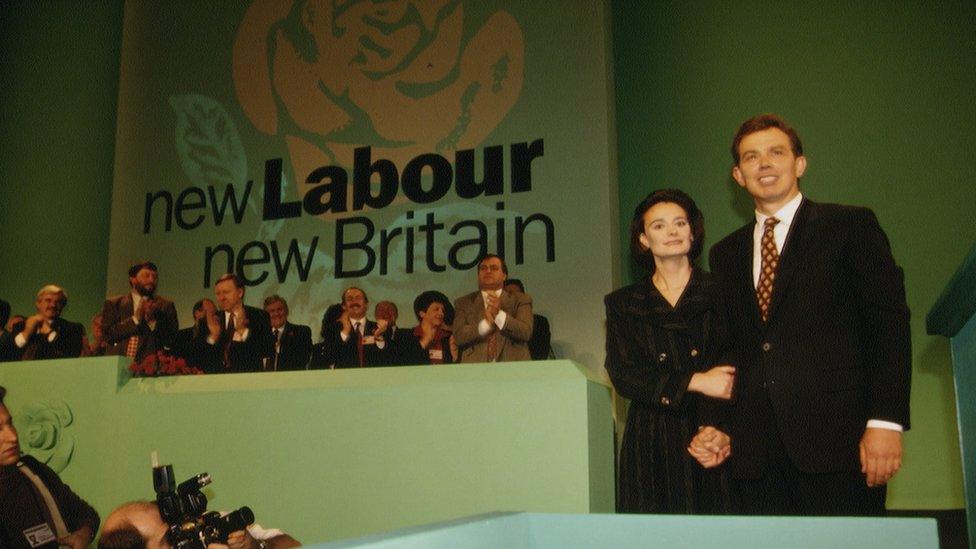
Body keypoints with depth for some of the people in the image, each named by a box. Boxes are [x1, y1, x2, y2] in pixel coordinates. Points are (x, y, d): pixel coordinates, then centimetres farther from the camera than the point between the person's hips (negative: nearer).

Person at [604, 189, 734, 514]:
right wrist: (694, 381, -13)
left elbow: (738, 369, -1)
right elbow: (623, 376, -2)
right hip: (653, 447, 1)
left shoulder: (720, 292, 6)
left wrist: (719, 431, -16)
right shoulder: (623, 304, 10)